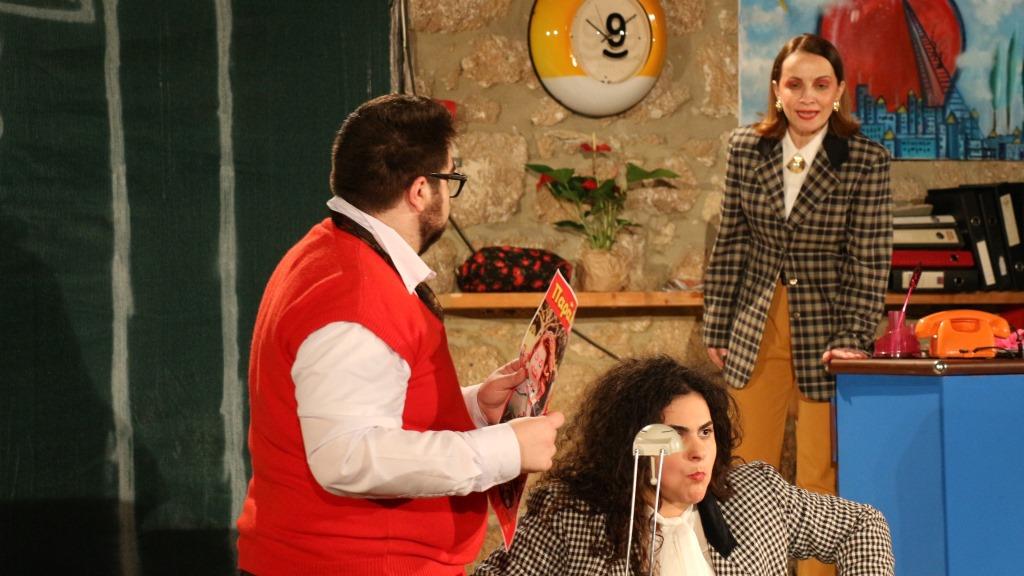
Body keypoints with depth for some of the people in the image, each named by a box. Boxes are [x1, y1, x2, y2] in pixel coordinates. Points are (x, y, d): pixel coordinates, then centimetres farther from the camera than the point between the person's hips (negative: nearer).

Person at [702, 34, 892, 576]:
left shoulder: (866, 161, -10)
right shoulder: (746, 149, 0)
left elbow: (870, 261, -10)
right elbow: (729, 246, 6)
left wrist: (854, 339, -18)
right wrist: (717, 329, 7)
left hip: (825, 329, -3)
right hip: (757, 326, 3)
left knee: (819, 481, 0)